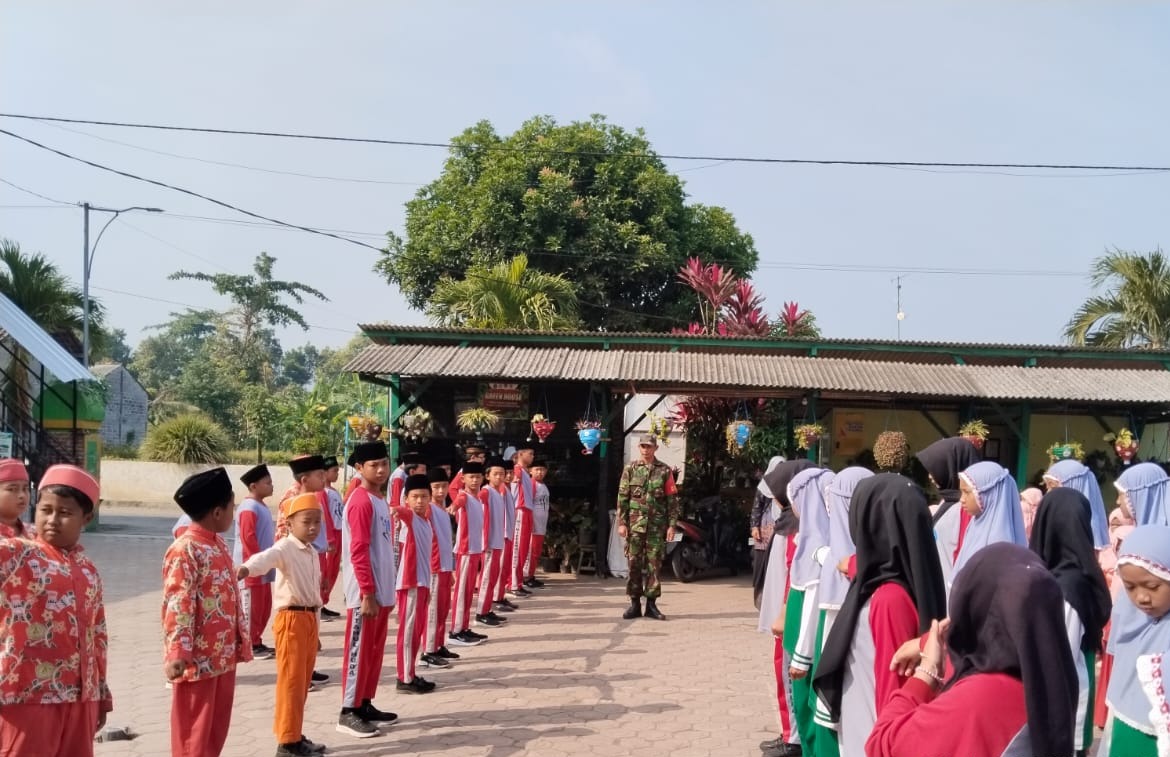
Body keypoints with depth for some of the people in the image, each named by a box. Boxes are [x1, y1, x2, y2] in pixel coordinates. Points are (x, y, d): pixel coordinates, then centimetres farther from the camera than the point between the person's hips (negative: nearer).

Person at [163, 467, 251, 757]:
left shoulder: (219, 544, 11)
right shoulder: (184, 551, -18)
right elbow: (177, 606, -22)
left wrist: (241, 641, 19)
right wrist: (177, 654, -26)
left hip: (224, 656, 9)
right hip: (197, 659, -9)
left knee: (216, 730, 17)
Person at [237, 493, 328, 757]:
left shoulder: (312, 552, 14)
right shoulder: (284, 548, -12)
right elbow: (266, 558, -35)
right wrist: (245, 568, -57)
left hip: (310, 619, 8)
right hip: (291, 618, -8)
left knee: (303, 682, 14)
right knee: (291, 681, -5)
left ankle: (294, 735, 25)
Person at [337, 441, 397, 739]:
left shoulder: (379, 500, 13)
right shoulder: (361, 501, -16)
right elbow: (358, 551, -20)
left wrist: (383, 591, 18)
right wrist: (368, 593, -22)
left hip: (382, 590, 9)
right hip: (366, 592, -9)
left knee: (375, 650, 14)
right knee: (359, 651, -3)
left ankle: (366, 704, 24)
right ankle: (348, 712, 4)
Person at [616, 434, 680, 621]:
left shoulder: (664, 471, 4)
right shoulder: (630, 469, 6)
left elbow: (672, 500, 3)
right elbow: (622, 497, 4)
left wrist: (671, 525, -3)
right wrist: (621, 523, -3)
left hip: (657, 525, -1)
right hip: (635, 524, 1)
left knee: (654, 564, 1)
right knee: (634, 564, 2)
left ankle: (651, 604, 9)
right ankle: (635, 604, 10)